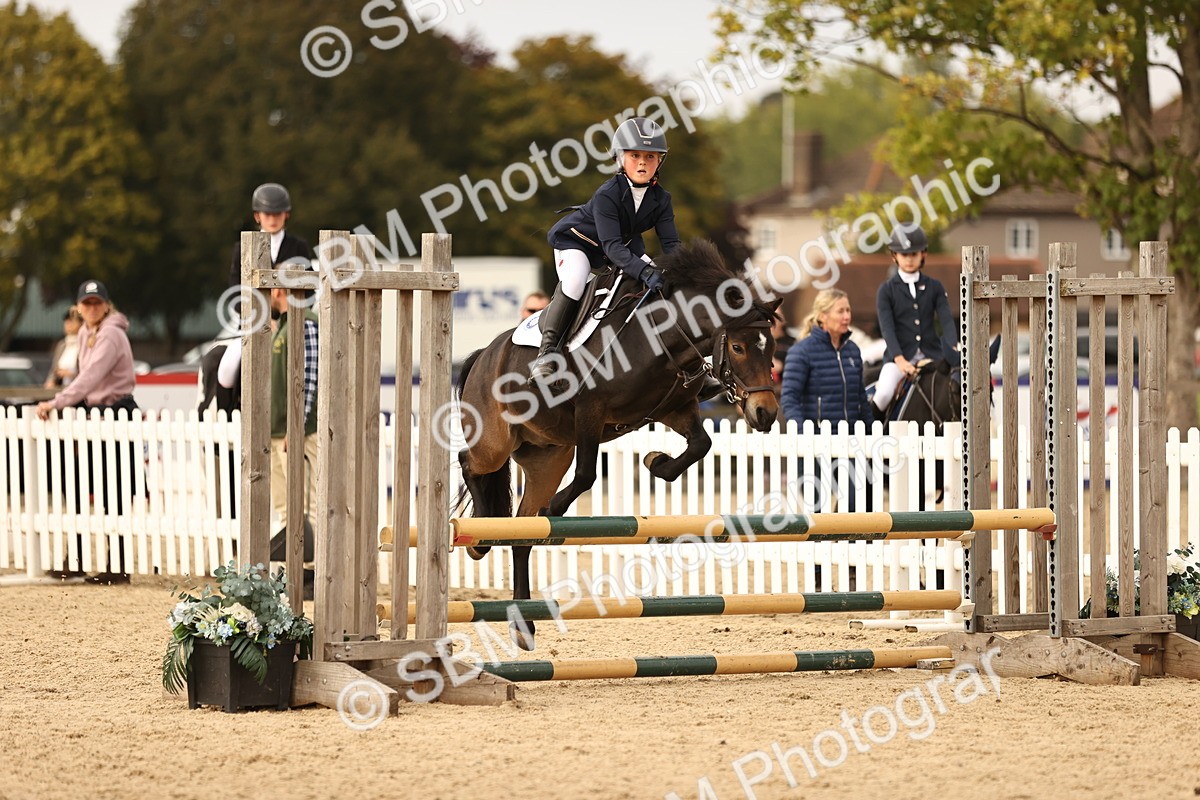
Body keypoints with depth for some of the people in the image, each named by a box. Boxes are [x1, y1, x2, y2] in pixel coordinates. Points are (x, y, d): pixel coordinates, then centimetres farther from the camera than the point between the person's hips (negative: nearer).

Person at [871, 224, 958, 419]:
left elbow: (946, 320, -1)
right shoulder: (887, 290, 3)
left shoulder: (934, 287, 10)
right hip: (899, 356, -2)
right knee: (884, 393, -28)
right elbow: (887, 328, -8)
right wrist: (900, 360, -22)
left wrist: (953, 350, -20)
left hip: (932, 353, 2)